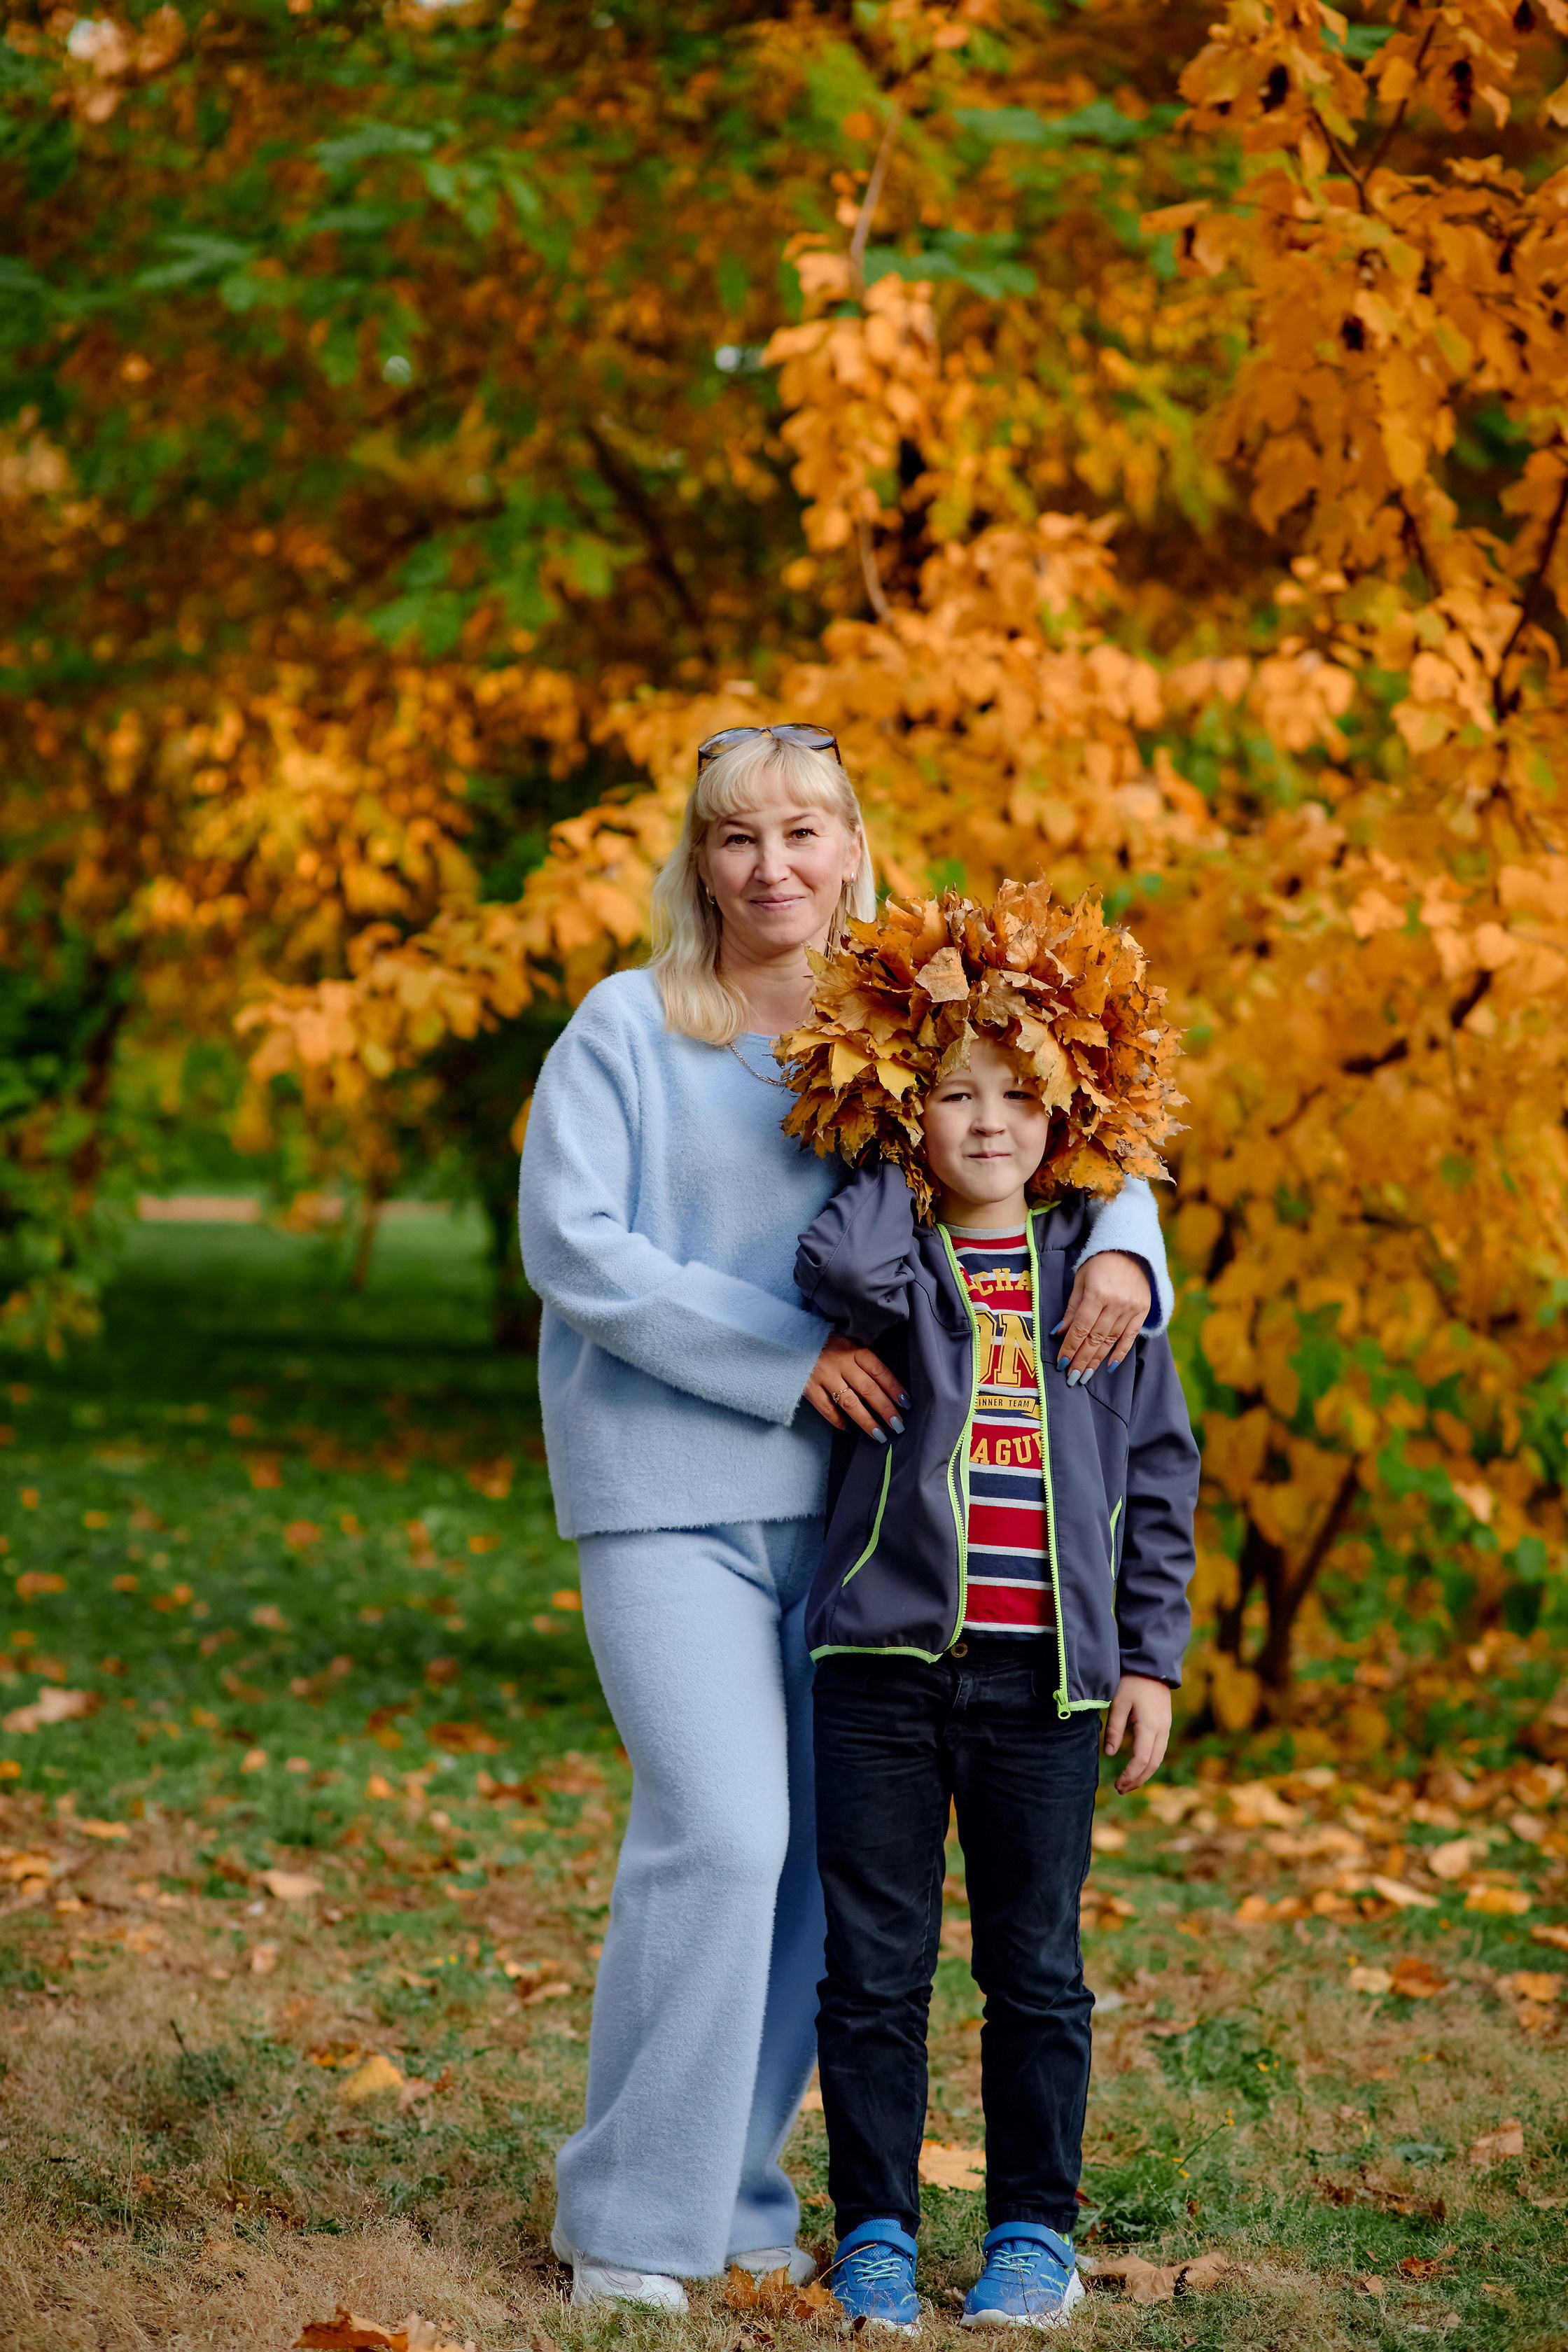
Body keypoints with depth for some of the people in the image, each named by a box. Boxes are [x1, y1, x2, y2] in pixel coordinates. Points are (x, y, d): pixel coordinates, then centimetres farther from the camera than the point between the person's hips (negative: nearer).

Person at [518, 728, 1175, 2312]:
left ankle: (731, 2184, 22)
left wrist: (1121, 1249, -8)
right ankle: (629, 2220, -3)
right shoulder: (628, 1028, -2)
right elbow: (572, 1247, -10)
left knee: (823, 1850, 6)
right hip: (667, 1487, -5)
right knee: (720, 1831, -15)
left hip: (838, 1492, 5)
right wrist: (784, 1353, -15)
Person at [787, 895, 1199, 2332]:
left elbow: (1161, 1474, 10)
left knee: (1037, 1968, 8)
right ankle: (876, 2233, 16)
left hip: (1048, 1673, 1)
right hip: (887, 1658, -1)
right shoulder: (895, 1258, 2)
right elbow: (842, 1272, -24)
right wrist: (896, 1173, -4)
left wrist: (1151, 1656, 5)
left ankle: (1034, 2233, 21)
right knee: (875, 1963, 4)